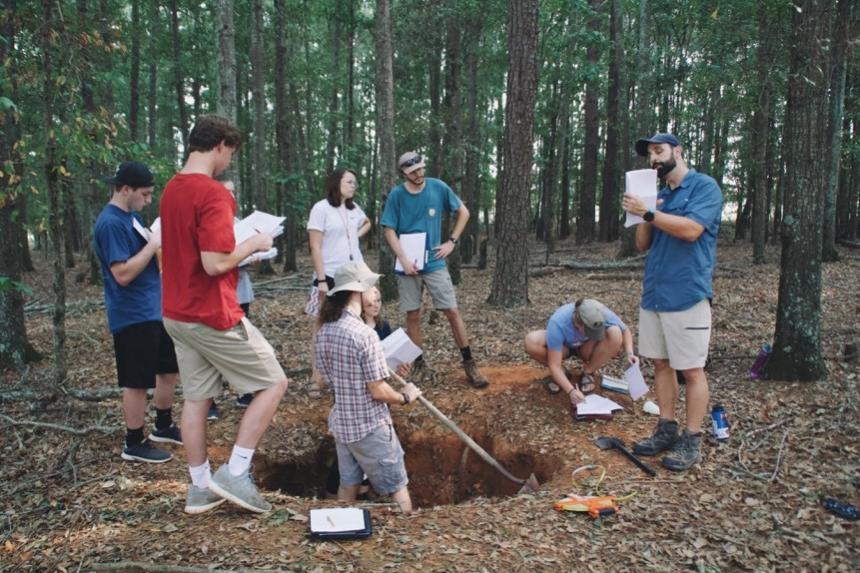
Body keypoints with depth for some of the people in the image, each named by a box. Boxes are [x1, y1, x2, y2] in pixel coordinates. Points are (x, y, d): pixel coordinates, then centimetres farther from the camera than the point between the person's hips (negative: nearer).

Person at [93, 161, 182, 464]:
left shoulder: (131, 216, 12)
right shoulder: (110, 223, -19)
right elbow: (123, 273, -25)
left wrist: (160, 241, 4)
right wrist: (153, 244, -21)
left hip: (155, 309, 10)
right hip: (133, 316, -10)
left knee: (169, 369, 18)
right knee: (138, 382, 1)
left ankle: (164, 427, 34)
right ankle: (134, 444, 16)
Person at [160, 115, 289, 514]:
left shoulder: (171, 189, 10)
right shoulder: (213, 193, -19)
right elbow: (215, 264, -25)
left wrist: (239, 246, 16)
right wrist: (253, 244, -9)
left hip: (177, 314, 9)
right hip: (214, 316, -9)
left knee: (196, 398, 15)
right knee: (273, 383, 3)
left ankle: (200, 488, 25)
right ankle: (235, 474, 4)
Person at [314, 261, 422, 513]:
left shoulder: (323, 332, -1)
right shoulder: (365, 334, -24)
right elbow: (378, 392, -22)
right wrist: (405, 397, -4)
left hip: (340, 424, 7)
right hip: (370, 427, -7)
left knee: (348, 485, 20)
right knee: (397, 487, 9)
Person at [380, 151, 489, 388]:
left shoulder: (439, 188, -3)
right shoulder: (396, 195, -5)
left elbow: (463, 212, 8)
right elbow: (389, 230, -4)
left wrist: (452, 241, 0)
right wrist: (404, 259, -14)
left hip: (434, 263, 0)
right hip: (409, 265, 0)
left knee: (453, 312, -2)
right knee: (413, 316, 6)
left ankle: (469, 363, 7)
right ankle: (419, 363, 20)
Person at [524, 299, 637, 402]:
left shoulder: (603, 315, -32)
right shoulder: (558, 323, -39)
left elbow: (625, 331, -9)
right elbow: (554, 365, -34)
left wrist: (629, 353, -26)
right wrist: (571, 390, -45)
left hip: (587, 348, 2)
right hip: (563, 347, -2)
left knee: (615, 334, -32)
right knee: (531, 341, -34)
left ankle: (589, 372, -6)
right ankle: (560, 374, -5)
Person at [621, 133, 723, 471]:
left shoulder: (704, 186, -5)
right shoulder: (658, 196, 16)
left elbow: (691, 229, -20)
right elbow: (642, 244, 12)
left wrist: (648, 212, -17)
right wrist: (640, 214, -3)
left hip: (686, 295, -7)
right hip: (653, 293, 7)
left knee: (691, 369, 0)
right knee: (661, 363, 12)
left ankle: (691, 440, 9)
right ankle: (667, 430, 23)